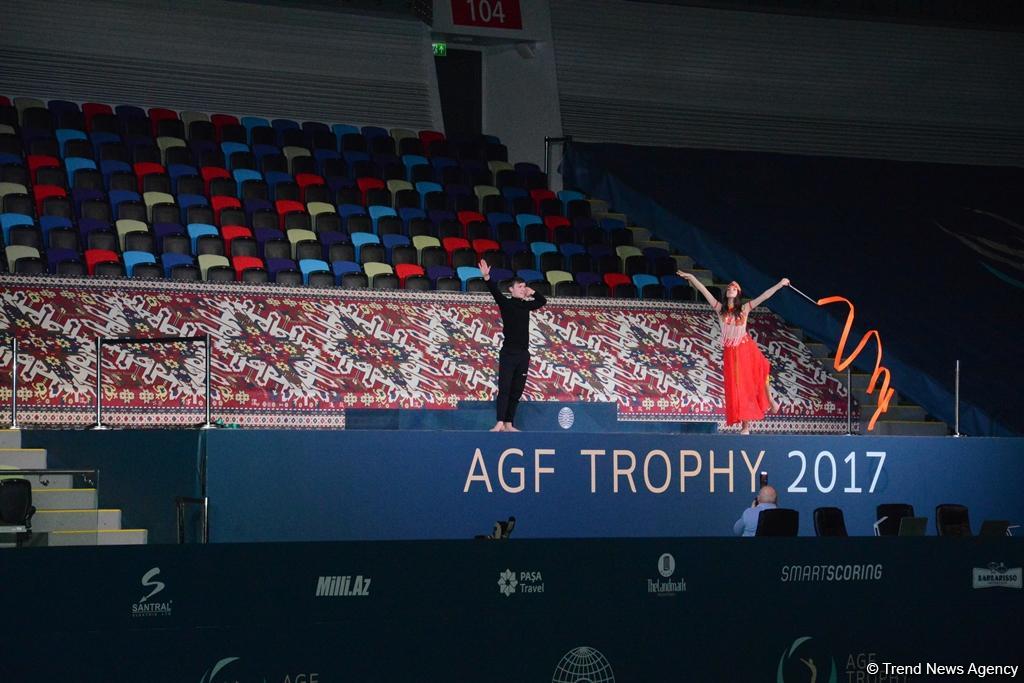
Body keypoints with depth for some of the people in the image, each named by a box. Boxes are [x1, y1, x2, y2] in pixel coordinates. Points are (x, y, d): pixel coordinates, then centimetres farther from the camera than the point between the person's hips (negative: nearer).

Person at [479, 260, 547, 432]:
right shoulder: (506, 303, -1)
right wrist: (486, 277, -34)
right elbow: (495, 292, -18)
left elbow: (543, 301, 27)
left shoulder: (525, 305, 14)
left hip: (523, 353, 5)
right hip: (508, 353, -5)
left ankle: (509, 424, 7)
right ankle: (500, 423, -16)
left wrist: (532, 293, 12)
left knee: (516, 391, 4)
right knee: (504, 388, -11)